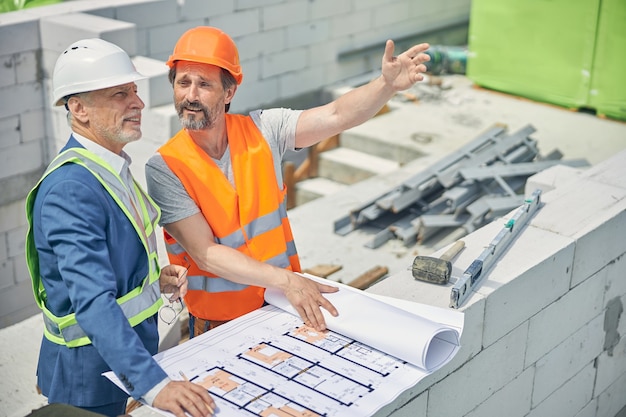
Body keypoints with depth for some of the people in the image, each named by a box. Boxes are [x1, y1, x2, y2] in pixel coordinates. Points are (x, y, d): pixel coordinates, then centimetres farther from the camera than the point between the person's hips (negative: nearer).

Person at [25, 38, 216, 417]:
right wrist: (154, 383, -44)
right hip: (91, 370, -8)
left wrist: (154, 277, -1)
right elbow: (94, 303, -36)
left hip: (128, 352, 9)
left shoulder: (111, 168, 5)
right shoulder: (71, 188, -26)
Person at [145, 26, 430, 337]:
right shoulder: (164, 168, -15)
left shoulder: (261, 130, -5)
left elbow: (335, 116, -16)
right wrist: (285, 280, -31)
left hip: (285, 303, 3)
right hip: (219, 321, -2)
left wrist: (387, 84, -35)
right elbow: (205, 253, -21)